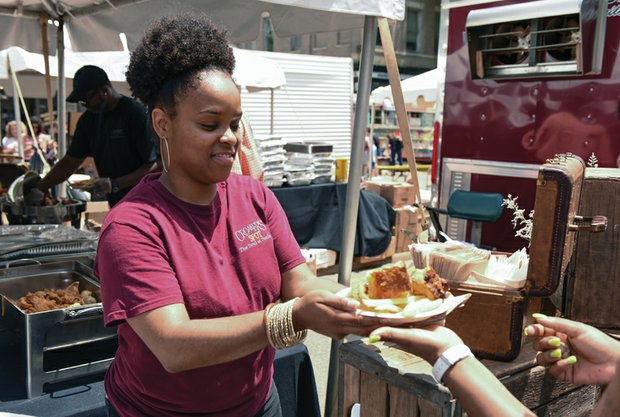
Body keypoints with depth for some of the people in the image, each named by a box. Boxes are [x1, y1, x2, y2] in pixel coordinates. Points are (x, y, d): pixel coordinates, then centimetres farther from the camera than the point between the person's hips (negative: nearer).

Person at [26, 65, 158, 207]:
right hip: (116, 206, 6)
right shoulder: (89, 119, 9)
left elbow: (154, 165, -17)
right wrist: (40, 189, 7)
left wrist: (114, 184, -22)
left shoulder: (135, 113, -13)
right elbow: (71, 160, 15)